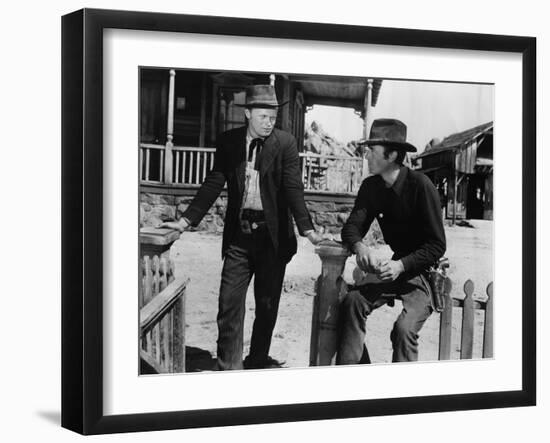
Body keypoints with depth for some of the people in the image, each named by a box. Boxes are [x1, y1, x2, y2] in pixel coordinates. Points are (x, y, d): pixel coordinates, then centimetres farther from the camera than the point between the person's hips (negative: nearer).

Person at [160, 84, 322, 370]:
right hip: (238, 236, 1)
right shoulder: (228, 142, 3)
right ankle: (228, 367, 5)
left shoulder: (285, 143, -4)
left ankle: (258, 360, 27)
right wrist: (186, 220, -2)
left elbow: (293, 189, -9)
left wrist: (307, 229, -20)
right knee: (229, 302, -2)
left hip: (273, 236, -1)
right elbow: (213, 185, 4)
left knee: (267, 304, 10)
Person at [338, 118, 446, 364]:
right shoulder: (371, 186, 1)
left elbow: (437, 245, -17)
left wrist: (401, 265, -29)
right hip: (396, 268, 6)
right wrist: (359, 246, -26)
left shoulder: (421, 185, -18)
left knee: (404, 328, -26)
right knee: (352, 302, -17)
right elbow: (351, 226, -2)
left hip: (426, 272, -6)